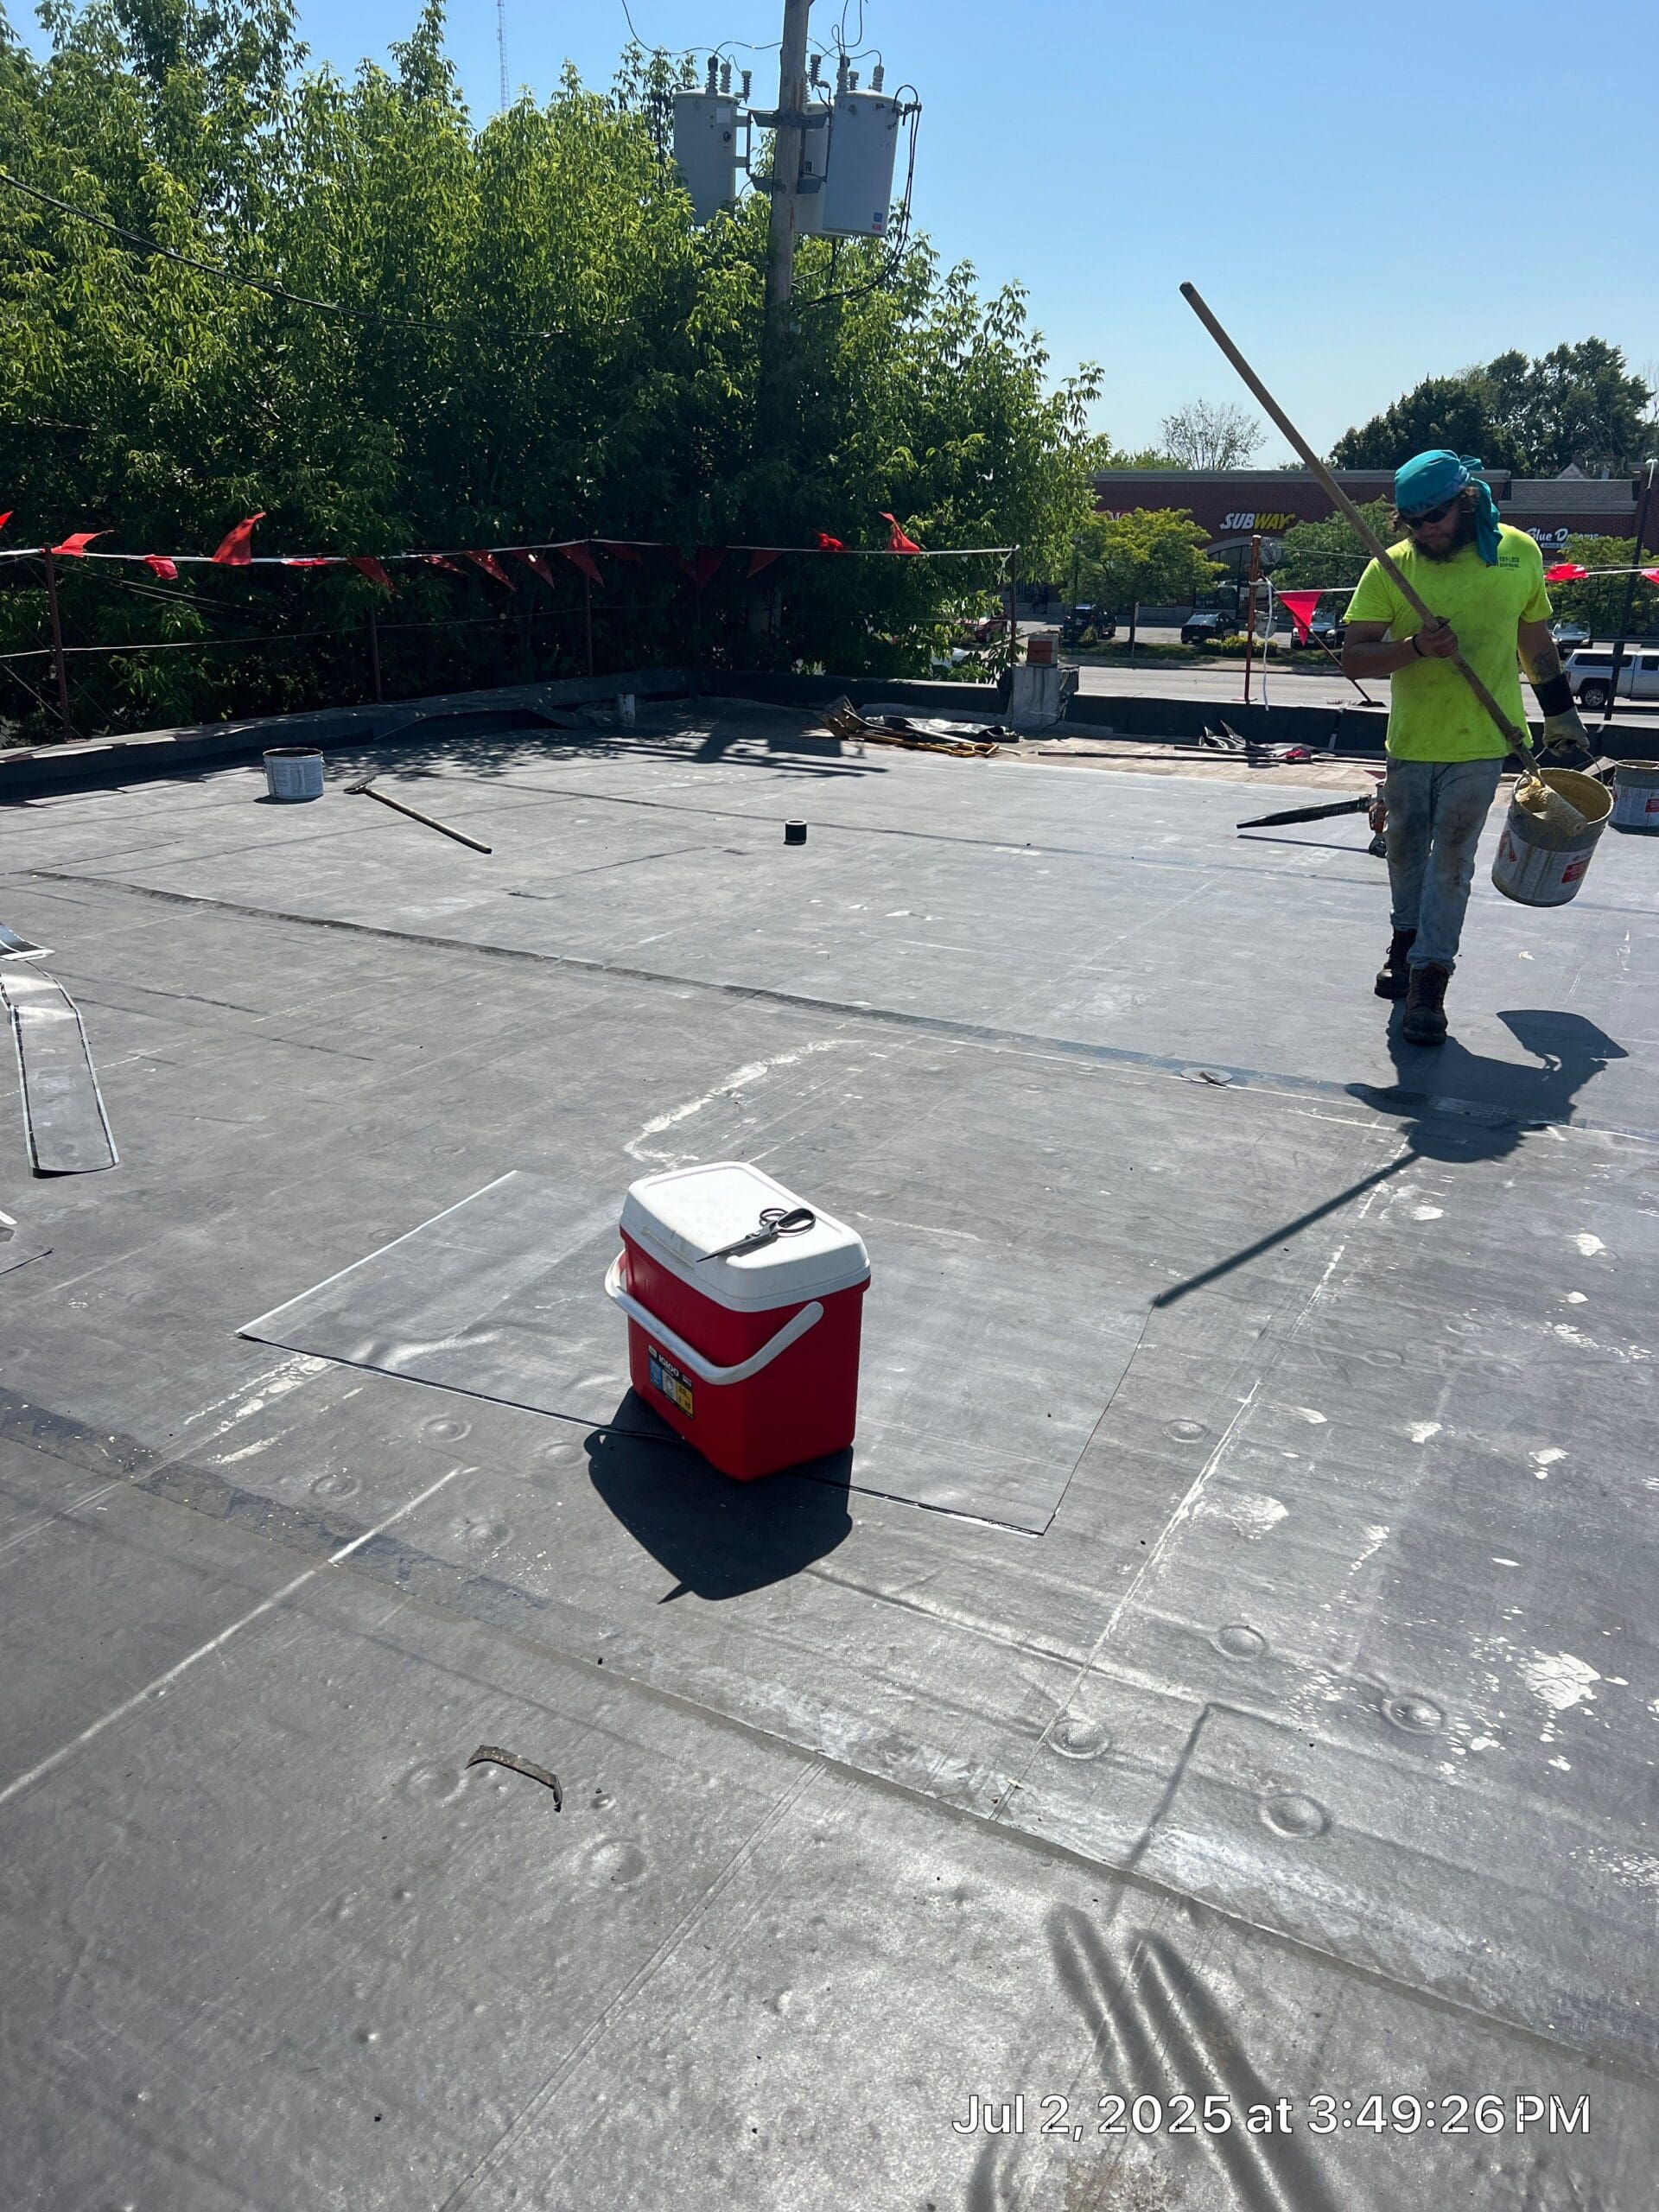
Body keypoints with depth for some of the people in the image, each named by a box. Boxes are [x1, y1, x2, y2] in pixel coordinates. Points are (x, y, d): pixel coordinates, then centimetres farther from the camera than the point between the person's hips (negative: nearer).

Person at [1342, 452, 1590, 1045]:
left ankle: (1429, 980, -1)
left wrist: (1561, 715, 16)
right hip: (1411, 740, 1)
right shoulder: (1390, 568, -6)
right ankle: (1407, 938, 37)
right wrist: (1416, 647, -26)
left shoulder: (1518, 552, 0)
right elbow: (1354, 657, -9)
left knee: (1452, 859, -3)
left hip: (1480, 742, -1)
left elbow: (1536, 639, 11)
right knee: (1406, 848, 14)